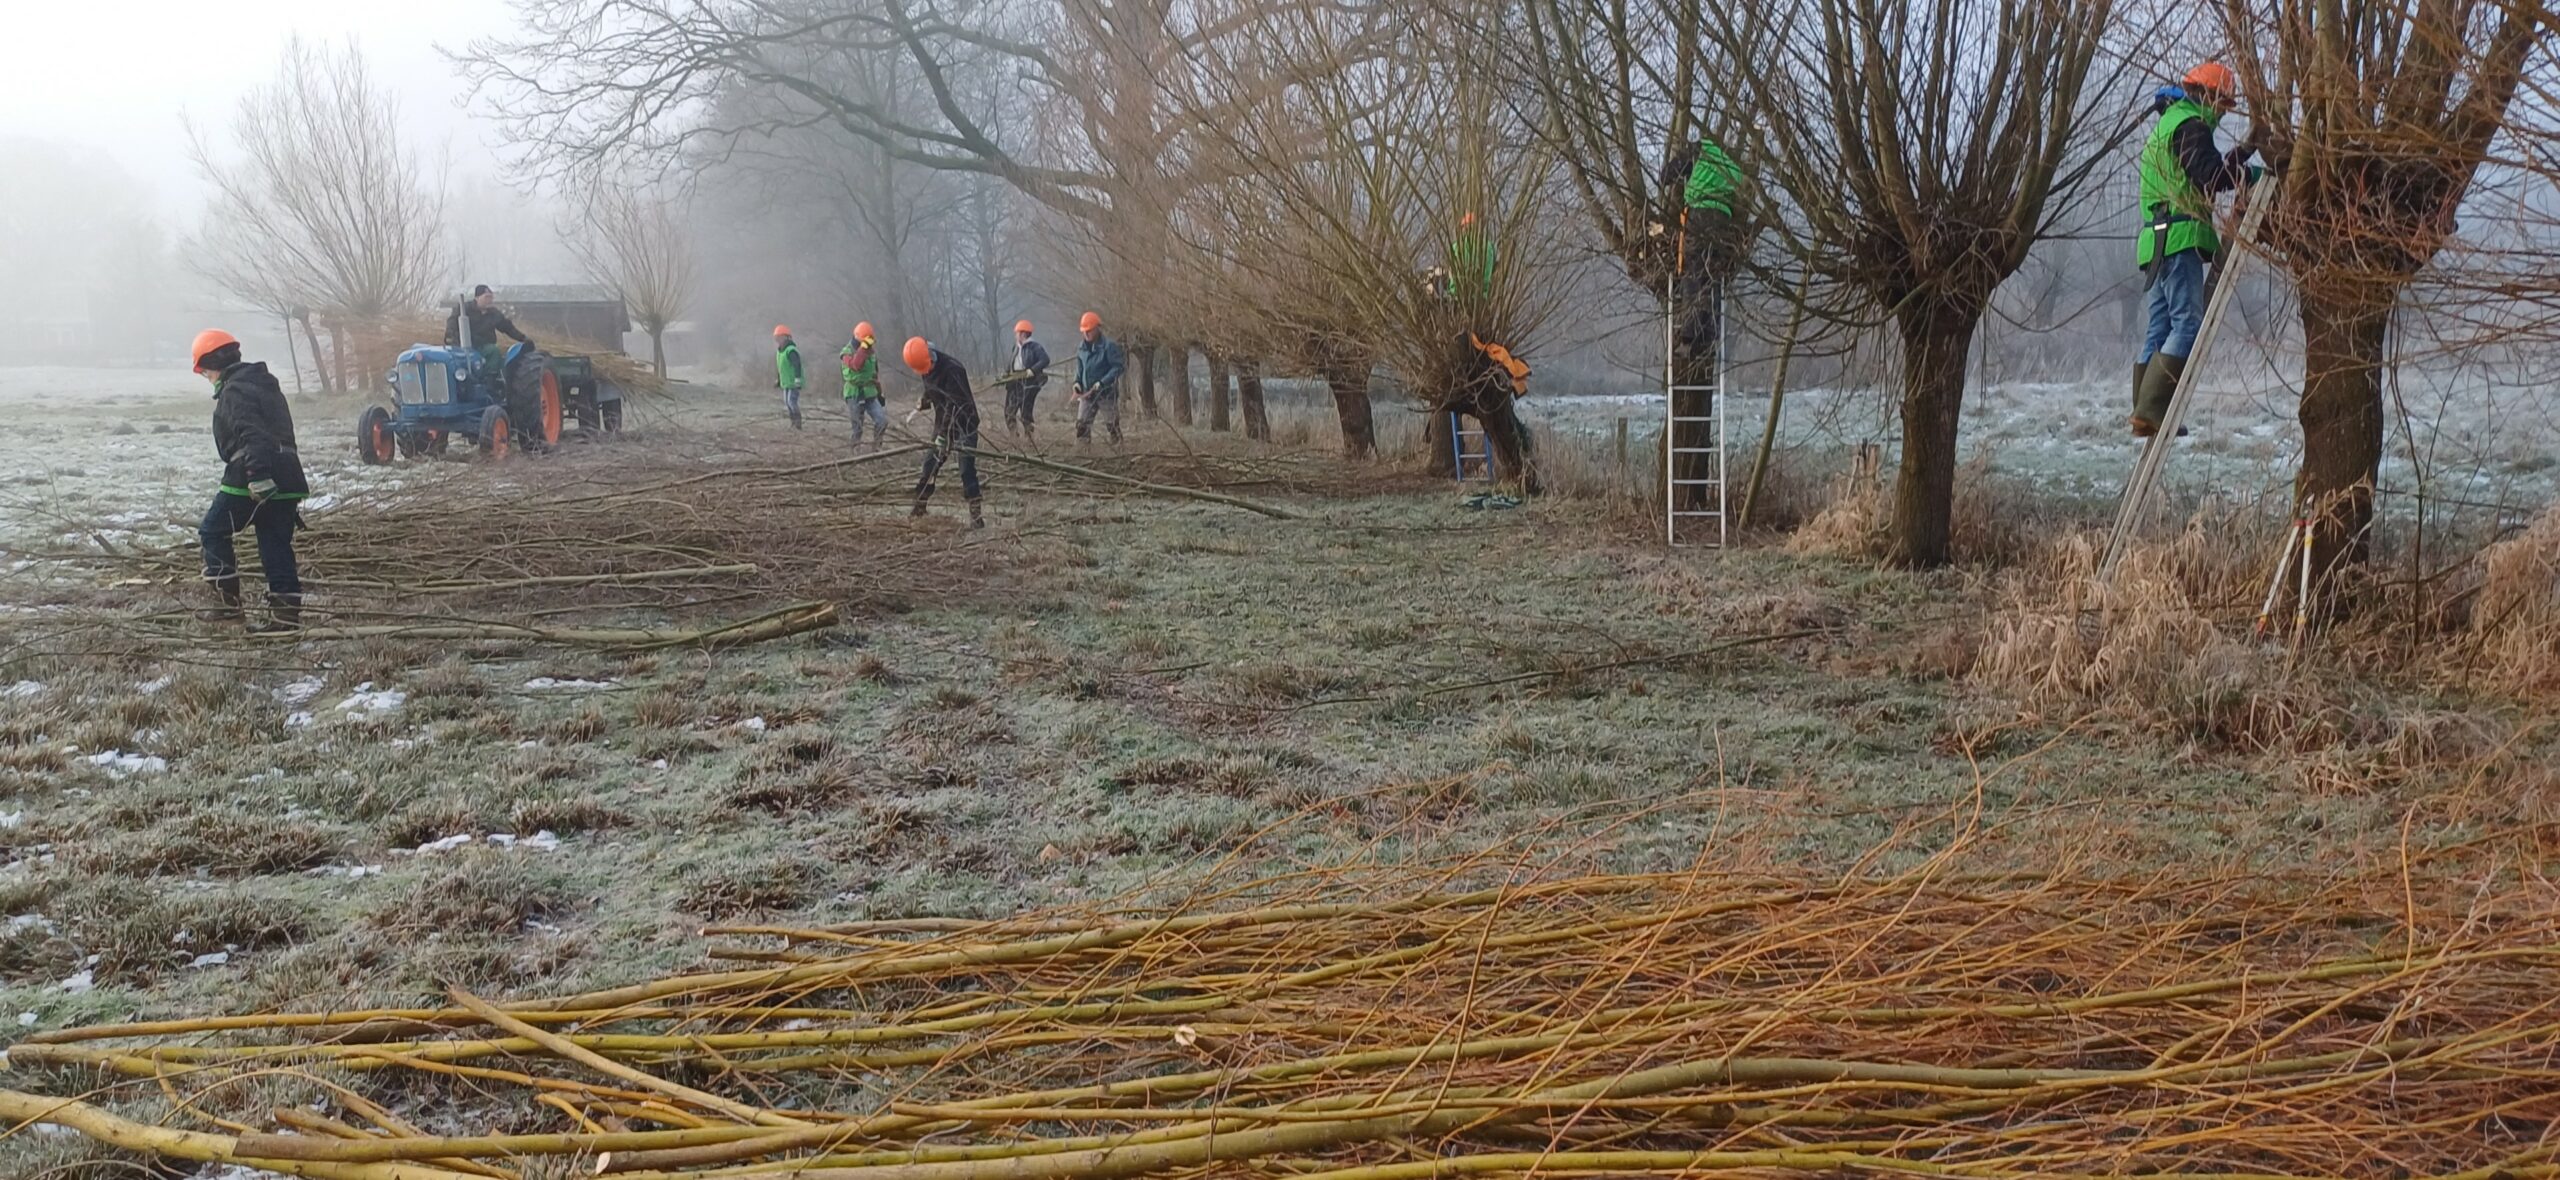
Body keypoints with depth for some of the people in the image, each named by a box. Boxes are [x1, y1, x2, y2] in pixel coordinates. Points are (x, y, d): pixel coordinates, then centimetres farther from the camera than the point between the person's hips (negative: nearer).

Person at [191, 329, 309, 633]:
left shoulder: (234, 390, -9)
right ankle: (286, 612, 4)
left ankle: (227, 603, 4)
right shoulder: (264, 382, 21)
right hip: (285, 478, 8)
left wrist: (258, 478, -30)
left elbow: (251, 436, -23)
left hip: (254, 478, -8)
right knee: (277, 544, 8)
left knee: (214, 532, 6)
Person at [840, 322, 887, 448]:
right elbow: (856, 365, -32)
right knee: (857, 428, -2)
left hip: (870, 394, 5)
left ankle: (876, 447, 4)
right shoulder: (848, 352, -8)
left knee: (882, 421, -8)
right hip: (854, 395, -5)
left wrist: (879, 394, 22)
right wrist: (864, 347, -35)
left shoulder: (872, 352, 9)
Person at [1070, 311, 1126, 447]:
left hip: (1106, 393, -6)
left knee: (1112, 425, 1)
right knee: (1081, 425, 1)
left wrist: (1102, 382, -22)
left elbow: (1118, 367, -16)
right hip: (1087, 393, 6)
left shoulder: (1109, 345, -12)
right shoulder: (1082, 348, 9)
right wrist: (1077, 382, 3)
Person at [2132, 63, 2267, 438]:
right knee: (2188, 323, -13)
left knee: (2159, 329, 8)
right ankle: (2151, 410, -21)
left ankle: (2145, 415, 6)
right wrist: (2251, 173, -4)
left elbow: (2202, 174, 29)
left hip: (2155, 240, 10)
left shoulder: (2166, 126, 27)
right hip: (2180, 238, -10)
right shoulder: (2189, 125, -5)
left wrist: (2241, 153, 23)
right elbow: (2211, 176, -15)